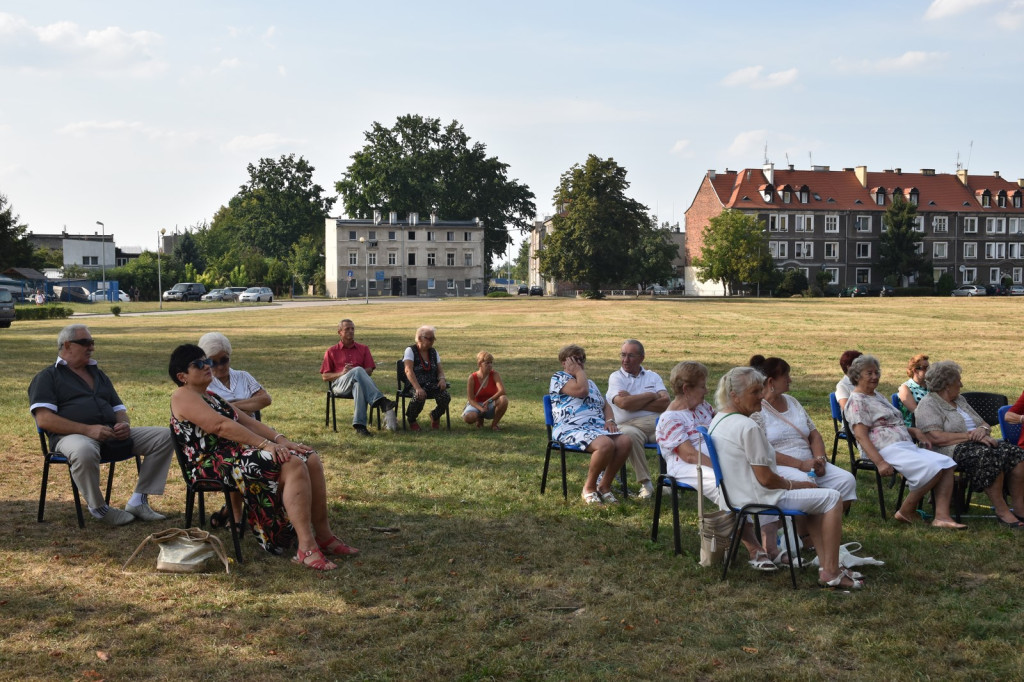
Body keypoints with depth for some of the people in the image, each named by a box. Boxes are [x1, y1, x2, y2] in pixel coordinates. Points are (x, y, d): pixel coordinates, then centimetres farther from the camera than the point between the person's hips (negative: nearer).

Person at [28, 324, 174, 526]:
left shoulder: (98, 374, 28)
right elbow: (44, 419, -8)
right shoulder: (47, 377, 7)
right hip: (73, 435, -6)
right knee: (84, 451, -43)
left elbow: (119, 409, 28)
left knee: (164, 436, -10)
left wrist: (124, 424, 0)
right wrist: (88, 429, -19)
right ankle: (99, 508, -16)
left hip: (112, 433, 6)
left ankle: (138, 501, -8)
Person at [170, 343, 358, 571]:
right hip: (214, 465, -9)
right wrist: (265, 444, -24)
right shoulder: (183, 396, -5)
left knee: (311, 459, -7)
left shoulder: (211, 397, 24)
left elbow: (248, 422, 15)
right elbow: (221, 426, -19)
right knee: (293, 465, -28)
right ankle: (306, 548, -31)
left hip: (237, 453, 10)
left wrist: (280, 439, -2)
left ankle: (323, 535, -2)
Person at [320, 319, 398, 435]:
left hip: (358, 382, 2)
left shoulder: (363, 349, 23)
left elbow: (369, 371, 10)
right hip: (339, 384, -2)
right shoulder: (332, 351, 19)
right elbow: (324, 376, 13)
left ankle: (359, 425, -53)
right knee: (358, 370, -37)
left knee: (358, 385, -41)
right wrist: (342, 373, -6)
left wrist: (353, 372, -11)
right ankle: (383, 403, -53)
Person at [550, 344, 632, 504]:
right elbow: (581, 390, -12)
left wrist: (610, 421, 6)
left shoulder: (590, 382, 31)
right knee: (606, 444, -34)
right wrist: (578, 371, 3)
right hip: (572, 429, -7)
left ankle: (605, 486, -9)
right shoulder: (559, 378, 6)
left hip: (598, 427, 7)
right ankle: (589, 488, -14)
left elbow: (605, 405, 26)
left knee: (624, 442, -23)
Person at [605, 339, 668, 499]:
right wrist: (651, 396, 2)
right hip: (630, 424, -3)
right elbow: (623, 403, -9)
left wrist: (634, 402, -5)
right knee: (630, 435, -39)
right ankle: (645, 483, -29)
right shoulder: (616, 377, 11)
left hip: (657, 422, 3)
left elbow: (665, 402, 2)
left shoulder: (653, 377, 20)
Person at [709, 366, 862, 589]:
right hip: (760, 500, -10)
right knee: (831, 497, 0)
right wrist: (793, 484, -3)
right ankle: (831, 572, 2)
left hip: (737, 495, 10)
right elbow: (765, 479, -22)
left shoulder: (717, 421, 7)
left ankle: (825, 564, 18)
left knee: (812, 493, 24)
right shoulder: (747, 427, -24)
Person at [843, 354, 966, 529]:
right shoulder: (857, 401, -3)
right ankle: (906, 511, -10)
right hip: (887, 449, -9)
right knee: (932, 467, -26)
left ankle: (942, 516, -21)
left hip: (906, 446, 9)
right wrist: (880, 462, -26)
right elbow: (861, 436, -15)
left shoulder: (878, 396, 26)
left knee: (946, 463, -11)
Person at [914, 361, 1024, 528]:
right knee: (990, 457, -35)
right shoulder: (929, 404, -2)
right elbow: (936, 437, -18)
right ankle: (1001, 511, -26)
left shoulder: (960, 400, 25)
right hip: (953, 450, -8)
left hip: (980, 444, 8)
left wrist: (983, 430, -4)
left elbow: (986, 425, 22)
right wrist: (970, 436, -17)